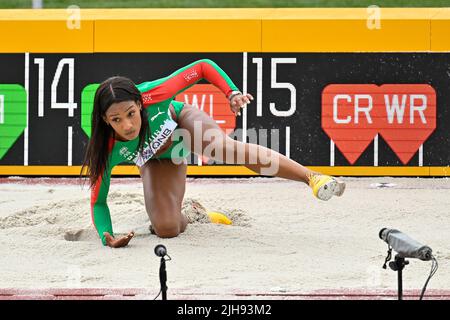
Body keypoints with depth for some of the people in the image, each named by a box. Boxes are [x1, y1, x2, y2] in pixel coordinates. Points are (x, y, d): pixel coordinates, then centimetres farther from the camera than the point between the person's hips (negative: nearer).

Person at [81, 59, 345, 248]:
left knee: (223, 147, -35)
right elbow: (98, 201, -24)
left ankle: (313, 177, -39)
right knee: (167, 229, -17)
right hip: (158, 161, 2)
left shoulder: (151, 96, -40)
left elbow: (203, 67, -29)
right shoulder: (109, 151, -36)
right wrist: (106, 237, -41)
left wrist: (232, 93, -43)